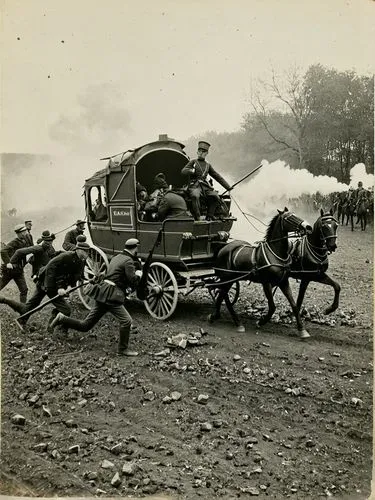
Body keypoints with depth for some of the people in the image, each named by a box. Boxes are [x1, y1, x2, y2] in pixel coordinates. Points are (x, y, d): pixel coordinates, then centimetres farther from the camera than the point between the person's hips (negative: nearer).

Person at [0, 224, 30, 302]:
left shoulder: (26, 242, 8)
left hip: (19, 270, 6)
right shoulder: (15, 242, -13)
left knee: (24, 290, -1)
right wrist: (7, 262, -29)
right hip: (9, 270, -6)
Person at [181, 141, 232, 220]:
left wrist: (228, 188, 18)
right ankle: (197, 217, -34)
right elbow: (183, 171, 5)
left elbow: (218, 177, 24)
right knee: (195, 196, -37)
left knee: (215, 197, -24)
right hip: (194, 186, -3)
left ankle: (209, 217, -16)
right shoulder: (193, 162, 18)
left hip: (205, 186, 3)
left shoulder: (208, 165, 25)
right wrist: (192, 170, -16)